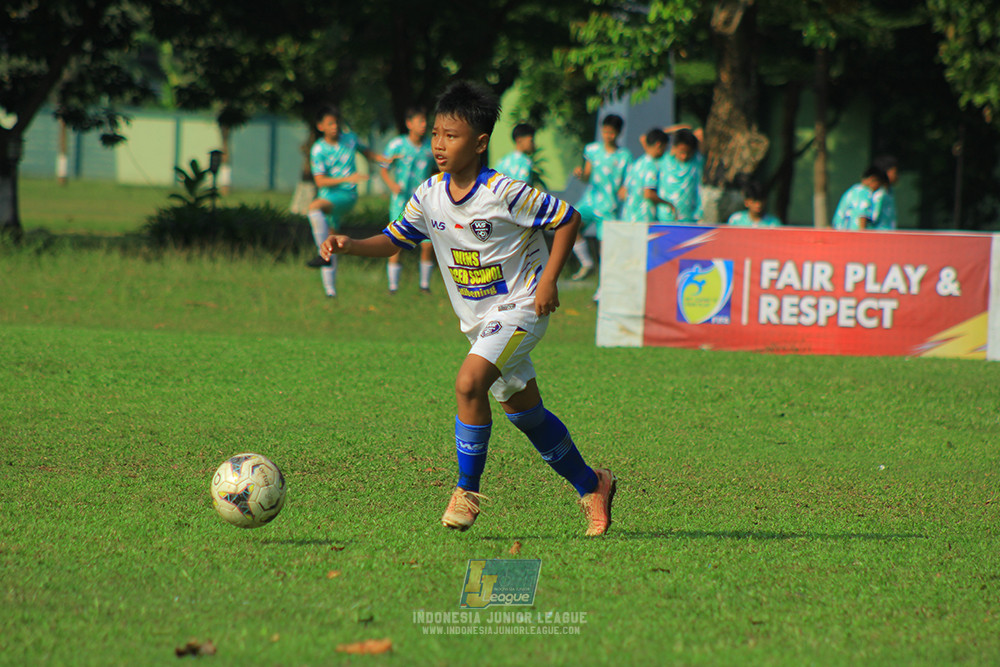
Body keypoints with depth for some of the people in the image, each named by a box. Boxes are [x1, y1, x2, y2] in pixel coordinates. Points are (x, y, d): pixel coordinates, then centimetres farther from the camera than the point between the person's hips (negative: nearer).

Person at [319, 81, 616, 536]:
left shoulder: (505, 193, -20)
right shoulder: (430, 196, -3)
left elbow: (568, 219, -11)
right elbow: (394, 239, 7)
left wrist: (548, 280, -15)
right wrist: (351, 245, -12)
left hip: (519, 308, -7)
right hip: (478, 319, 7)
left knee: (468, 383, -26)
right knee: (525, 413, 13)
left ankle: (468, 489, -10)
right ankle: (591, 486, 31)